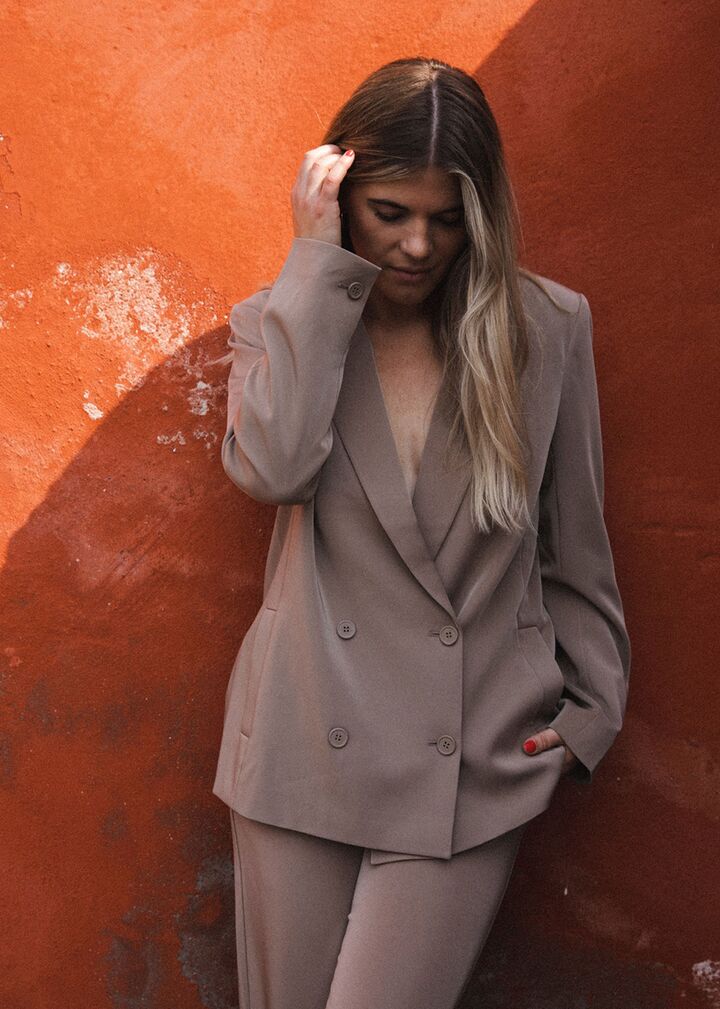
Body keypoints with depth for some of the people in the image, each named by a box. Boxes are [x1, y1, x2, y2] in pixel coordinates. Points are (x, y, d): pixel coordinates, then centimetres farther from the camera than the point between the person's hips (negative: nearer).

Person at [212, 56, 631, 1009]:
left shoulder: (548, 326, 2)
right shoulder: (280, 320, 3)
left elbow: (577, 544, 8)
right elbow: (271, 467, -19)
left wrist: (593, 709, 6)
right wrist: (320, 265, -14)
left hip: (471, 757, -1)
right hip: (307, 744, 2)